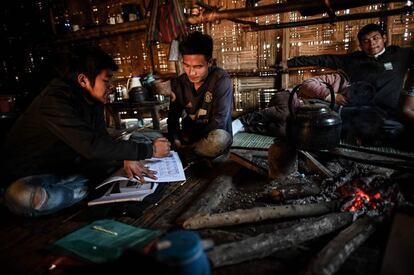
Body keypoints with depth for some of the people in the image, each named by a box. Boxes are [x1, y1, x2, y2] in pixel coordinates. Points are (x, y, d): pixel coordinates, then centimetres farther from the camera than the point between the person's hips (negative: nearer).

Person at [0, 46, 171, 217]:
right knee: (21, 196, -40)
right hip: (31, 177, -7)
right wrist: (149, 150, -31)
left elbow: (103, 139, 0)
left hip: (67, 168, 8)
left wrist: (126, 158, -20)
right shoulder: (54, 101, -29)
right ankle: (85, 190, -15)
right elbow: (92, 146, -37)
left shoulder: (91, 98, -4)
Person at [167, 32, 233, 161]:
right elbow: (173, 117, -2)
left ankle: (183, 155, -13)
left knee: (218, 139, -38)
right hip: (188, 137, 4)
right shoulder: (179, 83, -2)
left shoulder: (221, 80, -18)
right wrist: (175, 141, -22)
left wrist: (190, 138, -21)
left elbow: (219, 121, -22)